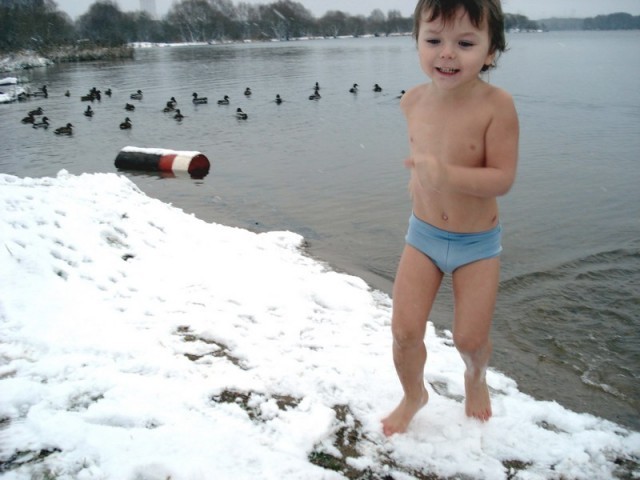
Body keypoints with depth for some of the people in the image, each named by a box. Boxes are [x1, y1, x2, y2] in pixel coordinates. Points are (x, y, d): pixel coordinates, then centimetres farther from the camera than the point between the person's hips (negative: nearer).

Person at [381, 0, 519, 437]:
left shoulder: (497, 105, -22)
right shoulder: (413, 101, -6)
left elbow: (503, 178, -26)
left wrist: (447, 175, -39)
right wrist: (419, 176, 6)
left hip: (478, 243, -3)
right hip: (423, 235, 4)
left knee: (470, 338, 6)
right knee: (405, 329, 1)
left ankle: (476, 378, 43)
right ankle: (414, 394, 31)